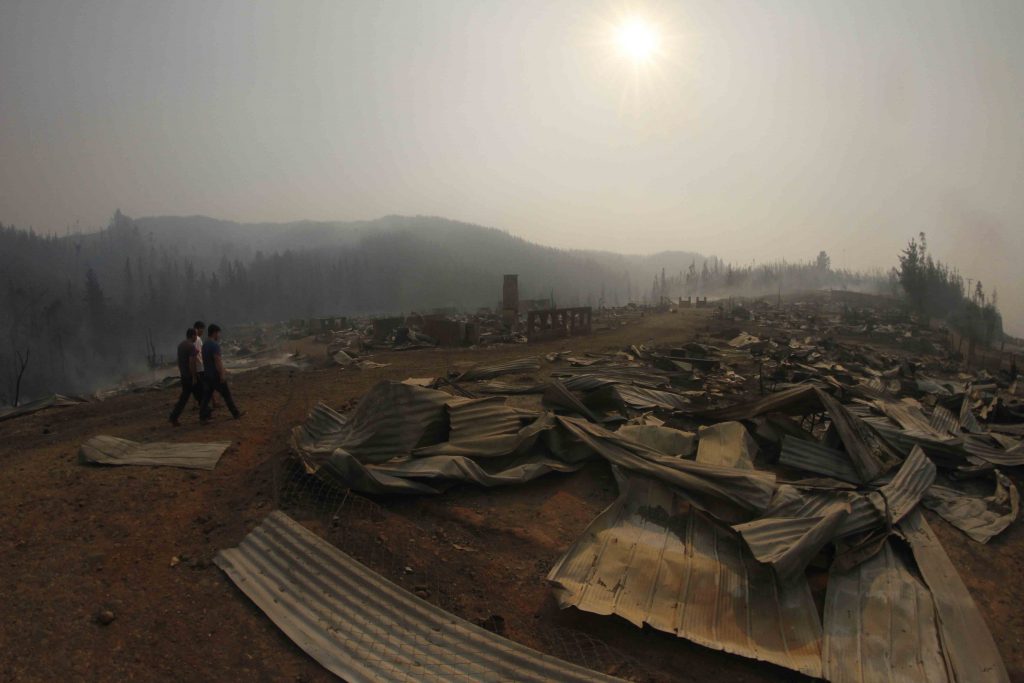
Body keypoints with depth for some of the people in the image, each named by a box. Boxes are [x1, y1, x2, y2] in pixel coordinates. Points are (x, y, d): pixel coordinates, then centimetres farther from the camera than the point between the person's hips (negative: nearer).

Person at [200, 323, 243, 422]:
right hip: (216, 375, -8)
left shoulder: (205, 344, 13)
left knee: (206, 396, 7)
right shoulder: (214, 345, -17)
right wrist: (222, 374, -22)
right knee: (226, 395, 3)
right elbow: (217, 360, -22)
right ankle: (236, 413, 14)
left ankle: (203, 418, 5)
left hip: (207, 375, 8)